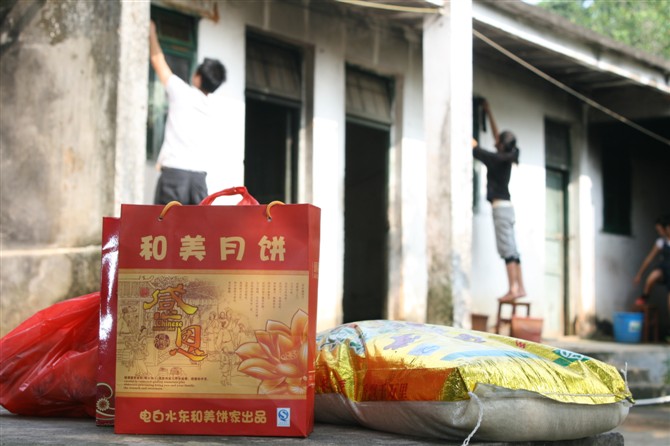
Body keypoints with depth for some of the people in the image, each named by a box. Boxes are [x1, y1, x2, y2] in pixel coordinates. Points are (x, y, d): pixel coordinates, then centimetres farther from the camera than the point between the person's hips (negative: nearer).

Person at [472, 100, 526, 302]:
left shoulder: (499, 158, -10)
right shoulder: (506, 158, 12)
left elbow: (474, 147, -6)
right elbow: (496, 135, 26)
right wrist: (488, 113, 33)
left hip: (501, 206, -9)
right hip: (505, 206, 9)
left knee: (507, 248, -13)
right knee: (511, 249, 8)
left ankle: (513, 289, -17)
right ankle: (520, 287, 7)